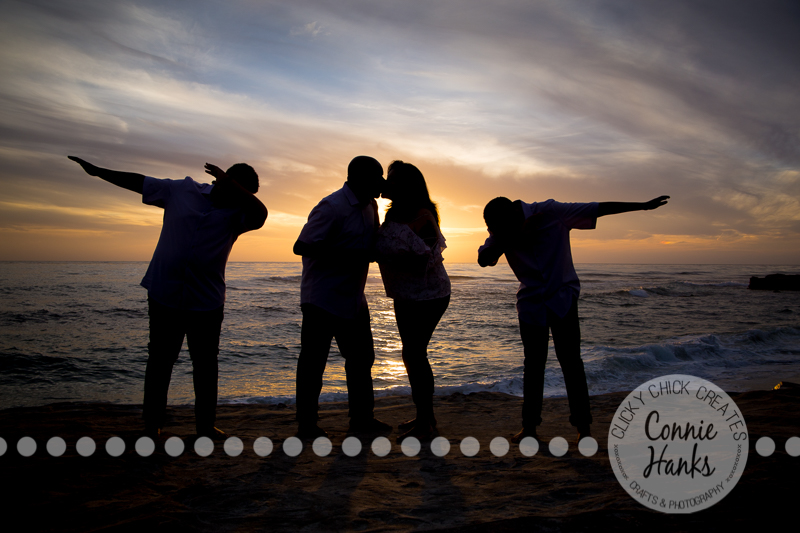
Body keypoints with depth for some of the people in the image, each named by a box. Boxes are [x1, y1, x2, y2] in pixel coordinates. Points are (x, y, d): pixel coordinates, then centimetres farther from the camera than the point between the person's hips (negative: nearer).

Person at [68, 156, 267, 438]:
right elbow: (139, 182, 13)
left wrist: (230, 183, -23)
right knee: (160, 361, 7)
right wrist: (98, 171, 17)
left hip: (207, 301, 0)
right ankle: (153, 422, 20)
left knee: (206, 364, 6)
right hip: (165, 295, 0)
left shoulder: (237, 212, 2)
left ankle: (206, 424, 18)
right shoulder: (180, 190, 5)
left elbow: (260, 213, -20)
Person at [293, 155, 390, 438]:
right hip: (323, 298, -9)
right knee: (313, 361, 1)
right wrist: (347, 257, -26)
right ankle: (306, 424, 13)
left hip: (352, 298, 9)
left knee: (361, 357, 14)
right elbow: (301, 247, -23)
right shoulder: (332, 207, -18)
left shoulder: (369, 206, 9)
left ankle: (362, 417, 26)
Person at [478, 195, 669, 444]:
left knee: (570, 360, -5)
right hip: (530, 303, 3)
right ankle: (529, 426, 15)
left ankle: (583, 427, 4)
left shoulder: (551, 212, -14)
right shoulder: (501, 231, -4)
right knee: (533, 364, 6)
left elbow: (599, 208, -12)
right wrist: (514, 237, -27)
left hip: (562, 297, -3)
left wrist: (644, 206, -12)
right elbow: (484, 259, -16)